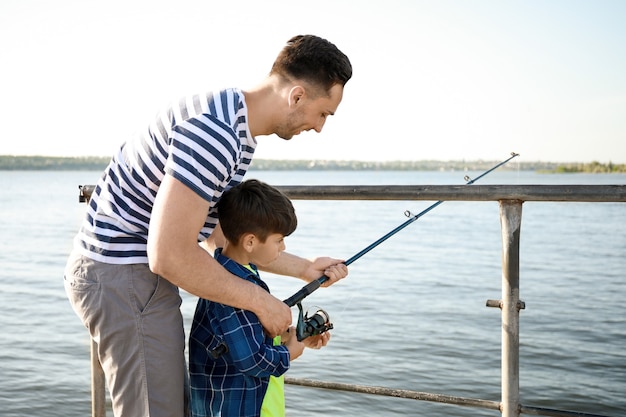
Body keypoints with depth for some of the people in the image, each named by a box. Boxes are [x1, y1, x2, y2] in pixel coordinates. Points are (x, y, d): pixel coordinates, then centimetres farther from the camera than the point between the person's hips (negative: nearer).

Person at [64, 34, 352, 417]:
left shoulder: (241, 135, 9)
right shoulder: (216, 130, -25)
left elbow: (220, 237, 17)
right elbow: (169, 255, -28)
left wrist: (305, 268, 16)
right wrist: (261, 301, -17)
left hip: (144, 269, 11)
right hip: (123, 273, -11)